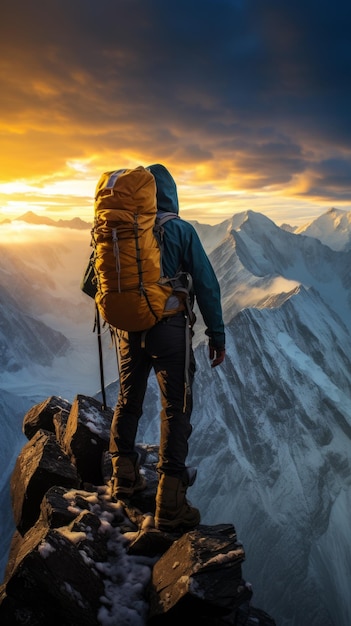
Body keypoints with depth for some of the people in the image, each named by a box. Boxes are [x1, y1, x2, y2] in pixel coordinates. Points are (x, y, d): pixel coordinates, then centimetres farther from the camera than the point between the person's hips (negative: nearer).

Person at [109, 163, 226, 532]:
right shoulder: (180, 230, -7)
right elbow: (206, 284, -8)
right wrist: (216, 335, -1)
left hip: (128, 329, 4)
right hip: (169, 330, -4)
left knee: (128, 402, 19)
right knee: (176, 409, 1)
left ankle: (124, 479, 31)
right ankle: (170, 507, 0)